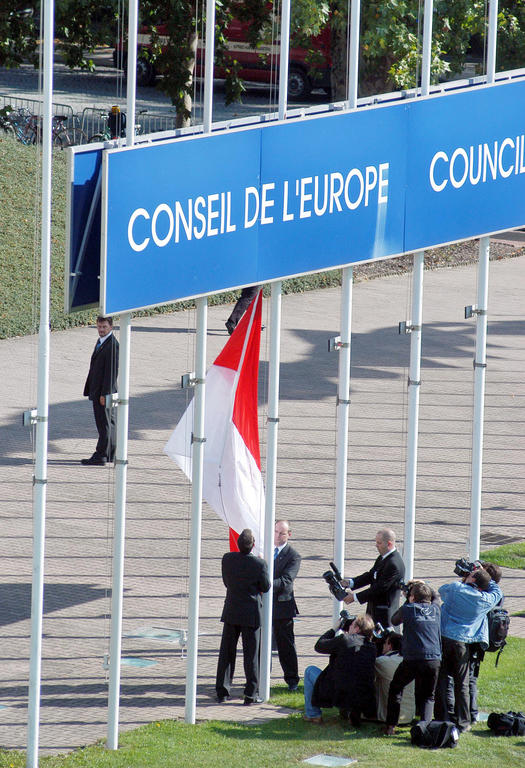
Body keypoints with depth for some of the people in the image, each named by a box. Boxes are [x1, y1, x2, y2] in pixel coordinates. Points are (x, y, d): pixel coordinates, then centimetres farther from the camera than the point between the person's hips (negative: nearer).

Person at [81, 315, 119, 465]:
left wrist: (104, 393, -22)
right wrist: (90, 389, 19)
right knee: (109, 422, 15)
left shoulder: (112, 345, -16)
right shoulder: (100, 342, 15)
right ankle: (111, 454, 21)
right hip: (97, 391, 10)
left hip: (104, 391, -10)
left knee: (104, 423, -6)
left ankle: (100, 456, -5)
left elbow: (112, 371, -20)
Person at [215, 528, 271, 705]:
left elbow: (226, 582, 7)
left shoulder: (227, 558, -6)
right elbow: (266, 587, -4)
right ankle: (251, 694, 5)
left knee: (227, 652, 11)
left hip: (231, 611, 3)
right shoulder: (259, 564, -16)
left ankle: (222, 691, 12)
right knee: (251, 654, 4)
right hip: (251, 613, -3)